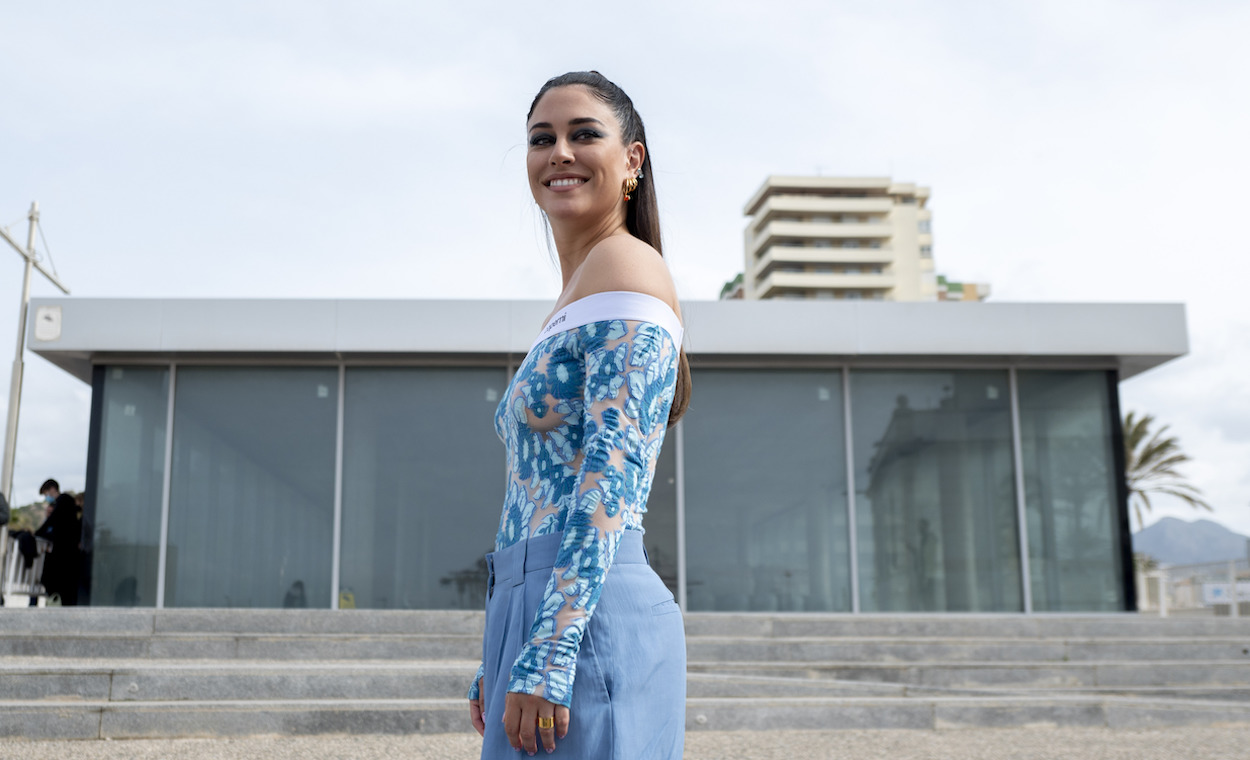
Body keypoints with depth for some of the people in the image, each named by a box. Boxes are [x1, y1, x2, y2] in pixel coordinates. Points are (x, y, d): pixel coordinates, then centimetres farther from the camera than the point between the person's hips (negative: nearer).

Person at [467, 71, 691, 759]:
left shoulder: (627, 266, -7)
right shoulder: (574, 299, 20)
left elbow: (614, 472, -18)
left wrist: (545, 656, -22)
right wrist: (495, 668, 20)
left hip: (586, 618, -9)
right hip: (530, 612, 9)